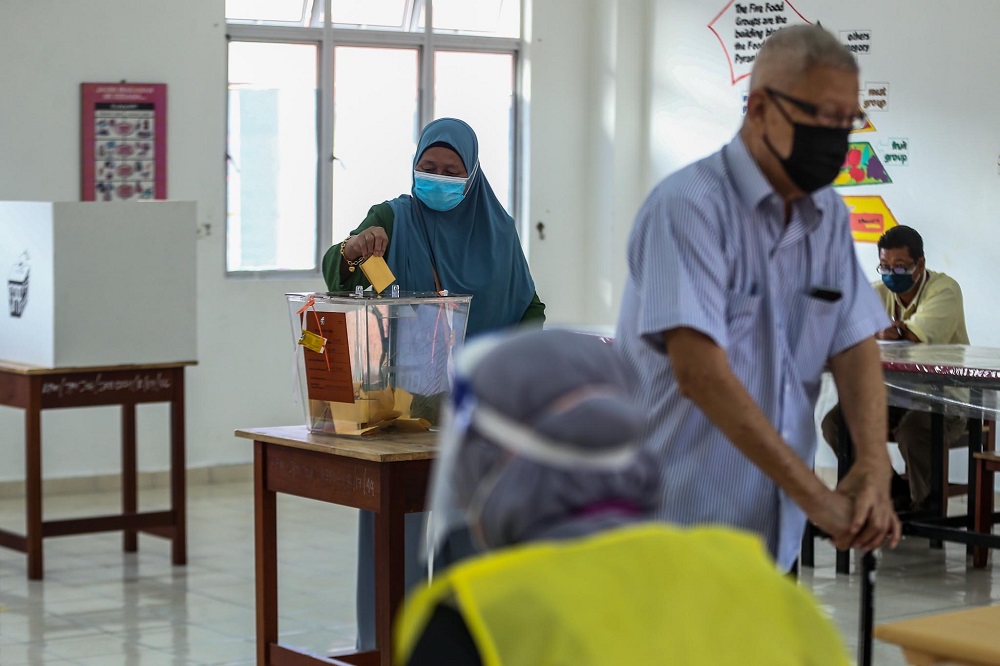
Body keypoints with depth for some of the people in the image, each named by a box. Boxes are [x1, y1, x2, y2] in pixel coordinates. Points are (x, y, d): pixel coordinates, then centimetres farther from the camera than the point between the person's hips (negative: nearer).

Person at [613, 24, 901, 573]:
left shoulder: (829, 216, 9)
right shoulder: (689, 207, -15)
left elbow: (856, 345, 5)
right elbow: (700, 373, -24)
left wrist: (873, 466, -15)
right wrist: (814, 494, -25)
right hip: (672, 526, -7)